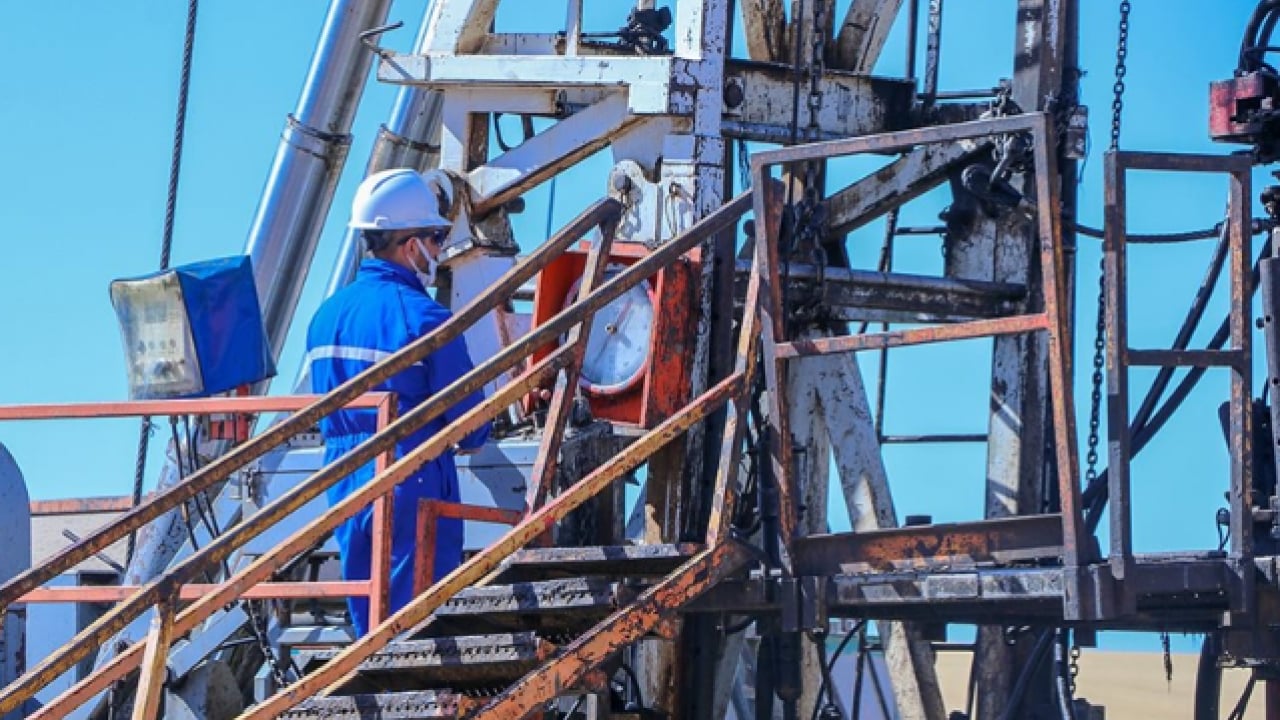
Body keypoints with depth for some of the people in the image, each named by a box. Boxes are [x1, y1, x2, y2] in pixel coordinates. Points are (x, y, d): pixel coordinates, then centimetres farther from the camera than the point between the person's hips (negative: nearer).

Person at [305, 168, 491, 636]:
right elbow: (467, 409, -10)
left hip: (345, 487, 7)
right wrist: (471, 439, 12)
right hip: (413, 489, -7)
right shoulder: (422, 317, -15)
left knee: (367, 622, 14)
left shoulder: (327, 315, 7)